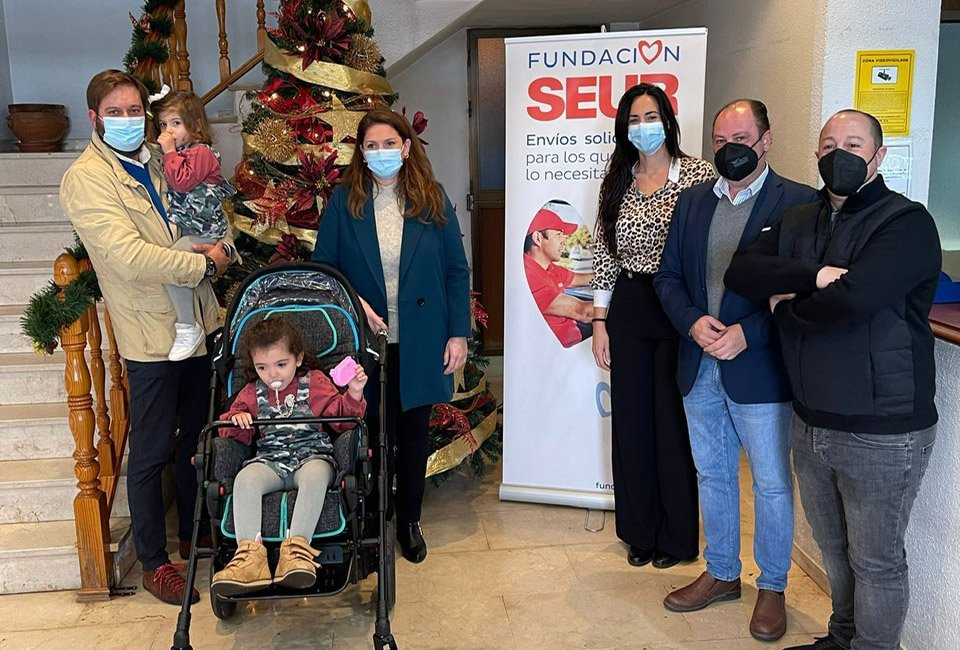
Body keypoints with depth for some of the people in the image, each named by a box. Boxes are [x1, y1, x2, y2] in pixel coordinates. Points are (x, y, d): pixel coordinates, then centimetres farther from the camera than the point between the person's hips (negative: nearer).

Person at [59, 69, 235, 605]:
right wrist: (204, 263, -13)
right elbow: (130, 255, -22)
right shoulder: (86, 178, -11)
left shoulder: (156, 162, 11)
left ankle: (194, 535, 37)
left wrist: (223, 245, 1)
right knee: (151, 455, 5)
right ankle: (154, 562, 21)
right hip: (152, 334, -7)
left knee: (197, 439, 18)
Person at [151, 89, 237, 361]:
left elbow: (182, 182, -21)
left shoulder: (201, 152, -10)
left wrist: (170, 152, -15)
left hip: (203, 230, -11)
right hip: (183, 228, 11)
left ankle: (188, 328, -21)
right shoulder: (178, 154, 20)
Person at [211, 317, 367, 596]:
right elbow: (235, 433, 14)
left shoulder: (315, 382, 8)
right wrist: (236, 420, -10)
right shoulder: (252, 393, 16)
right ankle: (250, 555, -37)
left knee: (315, 476, -38)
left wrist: (353, 395, -16)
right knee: (244, 479, -30)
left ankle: (297, 548, -42)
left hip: (312, 454, -2)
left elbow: (340, 417, 3)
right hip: (269, 460, 3)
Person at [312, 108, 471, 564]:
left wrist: (458, 333, -4)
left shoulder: (432, 201, 0)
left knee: (414, 431, 12)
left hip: (420, 343, 1)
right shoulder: (343, 201, -1)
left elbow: (457, 270, 1)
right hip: (365, 342, -1)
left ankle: (409, 520, 31)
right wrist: (354, 305, -14)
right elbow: (323, 268, 2)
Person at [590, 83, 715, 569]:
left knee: (674, 424, 4)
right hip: (628, 313, 4)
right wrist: (599, 322, 6)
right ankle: (641, 532, 27)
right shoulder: (616, 183, 9)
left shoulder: (698, 174, -3)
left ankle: (678, 537, 23)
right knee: (631, 424, 10)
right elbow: (604, 256, 10)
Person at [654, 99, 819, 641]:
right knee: (713, 475, 18)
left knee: (772, 484, 9)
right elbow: (669, 276, 7)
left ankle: (773, 587, 28)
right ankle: (722, 574, 36)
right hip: (700, 368, 5)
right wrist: (693, 321, -11)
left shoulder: (799, 202, -7)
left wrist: (747, 332, -21)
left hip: (759, 369, -5)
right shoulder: (693, 200, 8)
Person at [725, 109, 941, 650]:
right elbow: (740, 272, -6)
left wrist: (785, 307, -10)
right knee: (835, 550, 22)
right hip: (812, 424, 7)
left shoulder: (907, 223, -12)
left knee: (876, 561, 9)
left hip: (881, 433, -6)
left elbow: (852, 298, -28)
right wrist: (812, 275, -21)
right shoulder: (798, 223, 10)